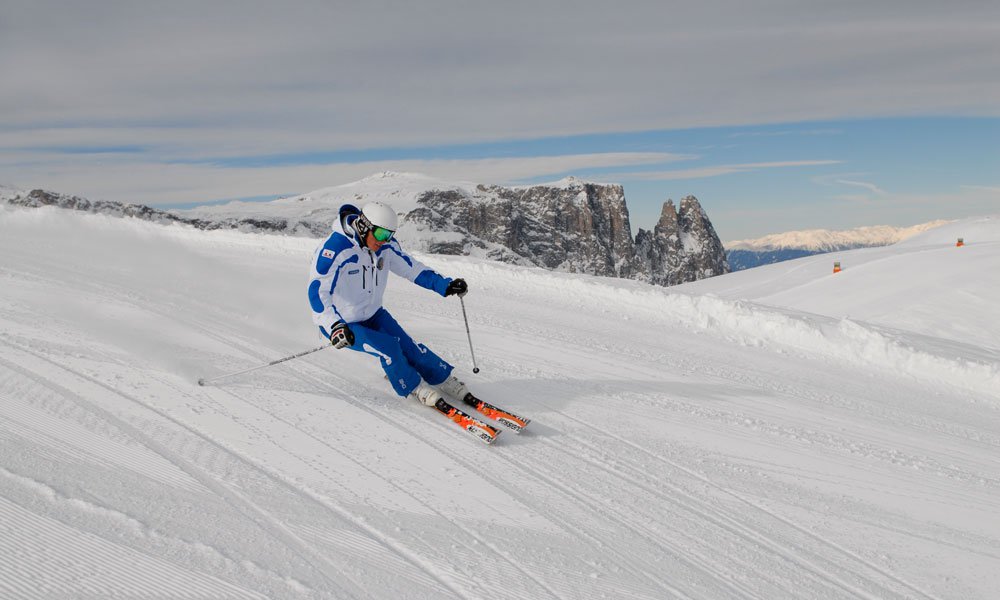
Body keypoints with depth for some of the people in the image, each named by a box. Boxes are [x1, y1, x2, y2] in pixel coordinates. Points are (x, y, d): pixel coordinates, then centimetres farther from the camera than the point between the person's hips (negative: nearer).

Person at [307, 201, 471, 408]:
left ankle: (444, 379, 7)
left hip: (373, 314, 5)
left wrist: (445, 285, -9)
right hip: (341, 323, -5)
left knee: (407, 346, -10)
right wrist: (334, 325, -51)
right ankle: (414, 387, 2)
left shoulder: (386, 246, -10)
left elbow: (411, 268, 1)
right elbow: (317, 291, -37)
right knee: (387, 346, -21)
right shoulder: (335, 249, -31)